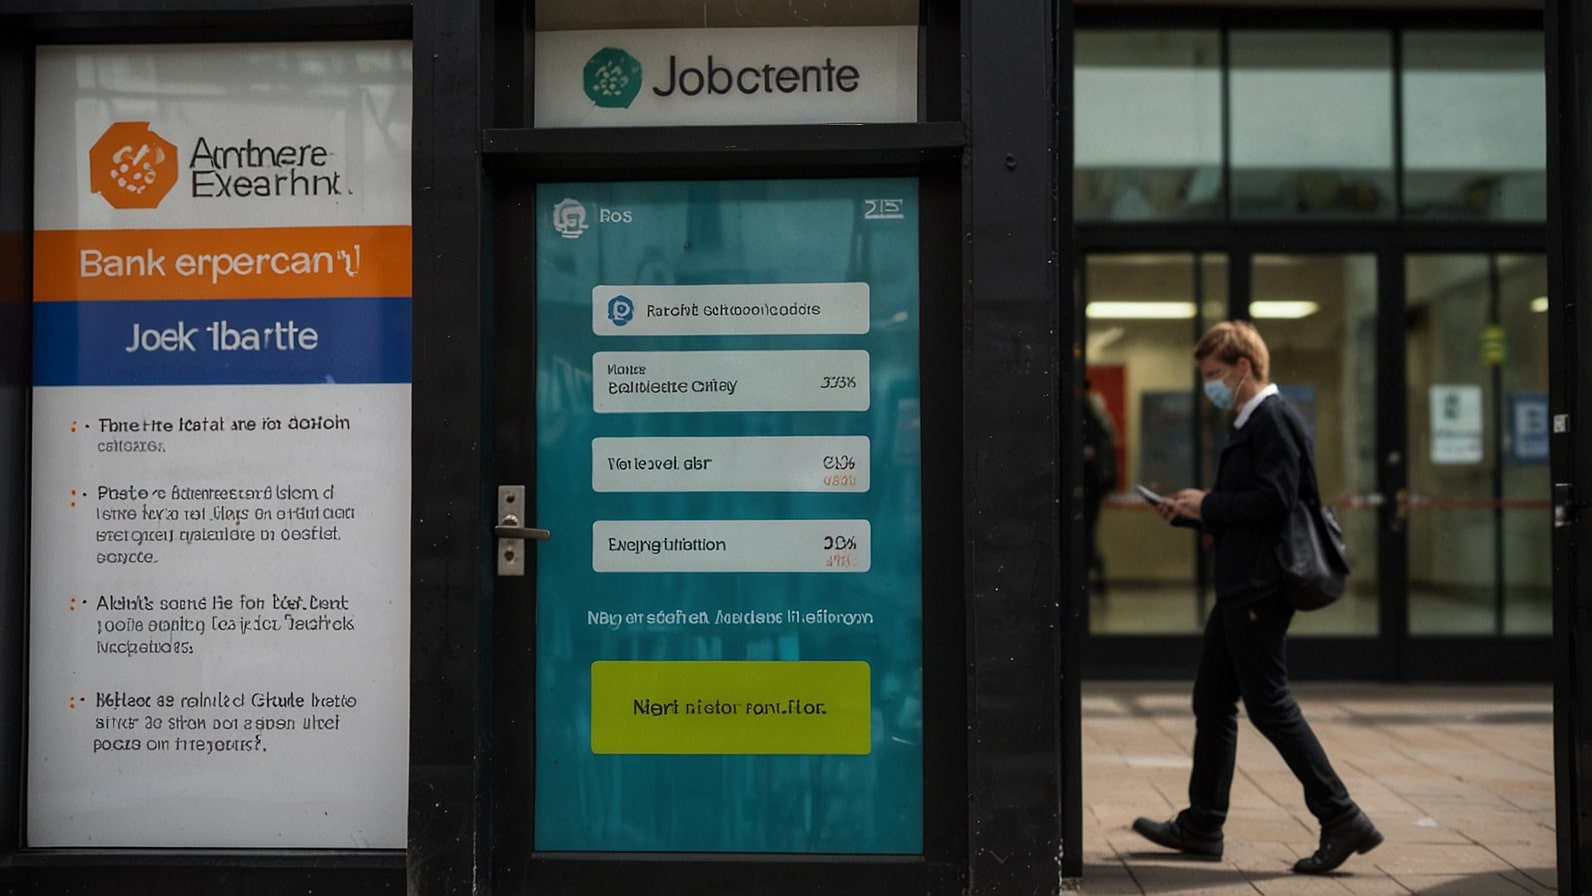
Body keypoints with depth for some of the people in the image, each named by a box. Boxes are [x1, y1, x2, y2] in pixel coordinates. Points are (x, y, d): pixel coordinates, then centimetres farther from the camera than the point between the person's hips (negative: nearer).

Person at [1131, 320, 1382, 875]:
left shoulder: (1272, 418, -14)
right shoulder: (1249, 423, 18)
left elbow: (1274, 500, -23)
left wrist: (1208, 505, -13)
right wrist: (1197, 512, 9)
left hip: (1259, 590, -11)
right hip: (1239, 589, 11)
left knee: (1269, 704, -6)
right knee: (1212, 702, 14)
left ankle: (1342, 819, 2)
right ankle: (1202, 825, 22)